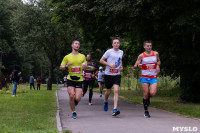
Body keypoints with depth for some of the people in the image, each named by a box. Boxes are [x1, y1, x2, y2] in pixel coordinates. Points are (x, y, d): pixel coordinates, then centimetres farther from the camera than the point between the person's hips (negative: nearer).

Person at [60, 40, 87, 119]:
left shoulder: (82, 56, 10)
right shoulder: (67, 57, 5)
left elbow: (85, 66, 18)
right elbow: (61, 67, 8)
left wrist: (85, 66, -6)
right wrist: (66, 66, -14)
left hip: (79, 80, 1)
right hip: (70, 79, -1)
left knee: (77, 98, -10)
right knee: (71, 96, -12)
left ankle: (75, 101, 28)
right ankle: (74, 112, 7)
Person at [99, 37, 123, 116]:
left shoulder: (121, 52, 7)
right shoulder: (109, 52, -7)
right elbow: (101, 60, -5)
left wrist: (121, 66, 9)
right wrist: (110, 64, -17)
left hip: (117, 75, 2)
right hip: (108, 74, -2)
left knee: (116, 91, -15)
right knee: (108, 91, 12)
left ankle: (115, 109, -20)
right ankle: (106, 102, 45)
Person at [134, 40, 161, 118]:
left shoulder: (155, 54, 5)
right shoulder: (141, 56, -1)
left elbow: (158, 61, 25)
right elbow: (135, 66, 1)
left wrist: (158, 66, 3)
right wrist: (138, 66, -22)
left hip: (153, 77, 1)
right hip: (144, 77, -1)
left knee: (153, 93, -15)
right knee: (145, 94, -2)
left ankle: (148, 97, 23)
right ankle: (146, 111, 13)